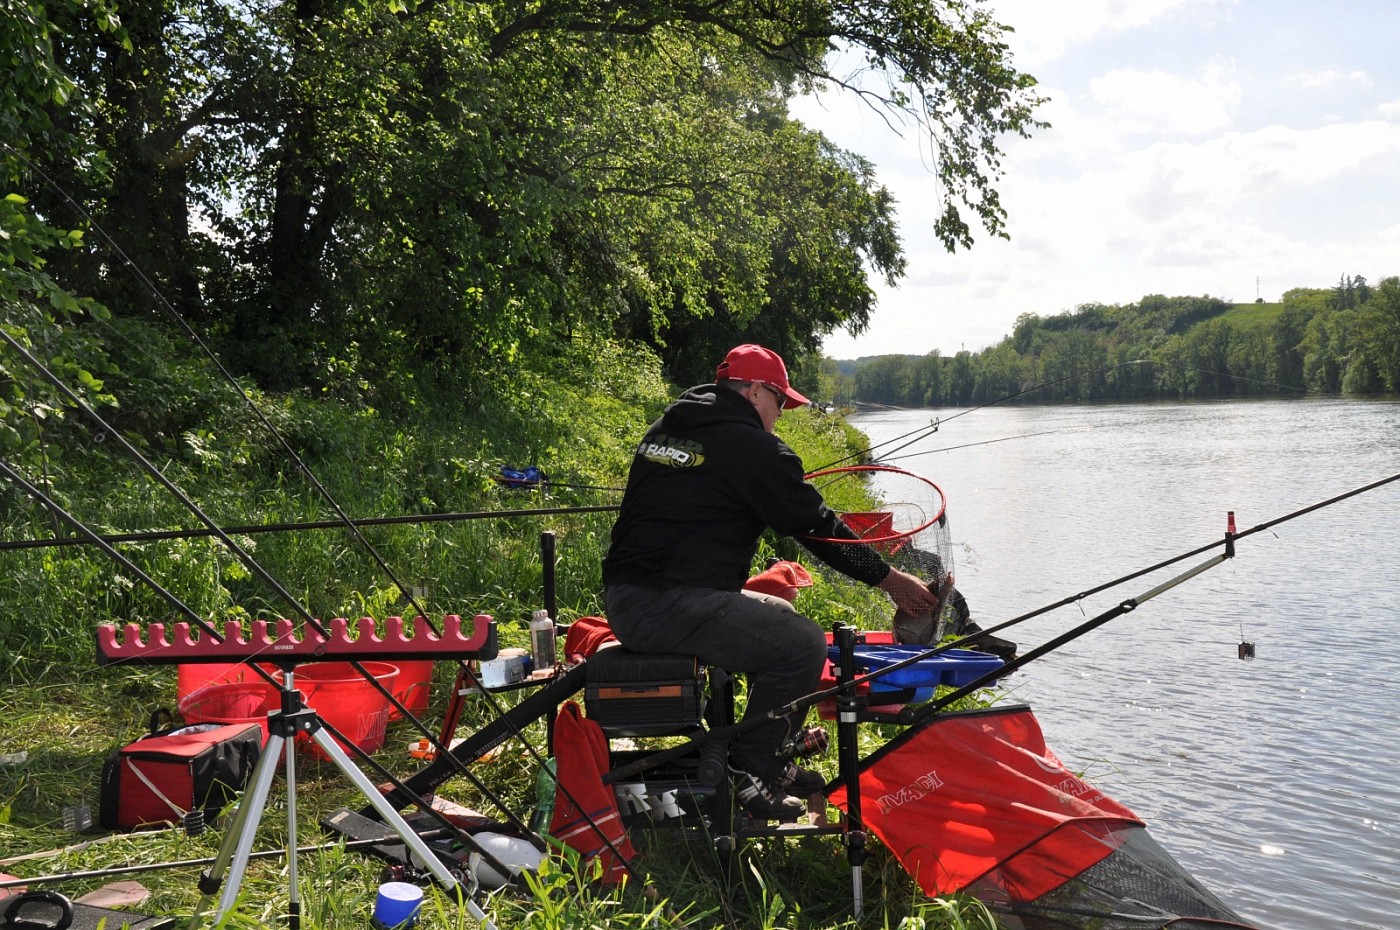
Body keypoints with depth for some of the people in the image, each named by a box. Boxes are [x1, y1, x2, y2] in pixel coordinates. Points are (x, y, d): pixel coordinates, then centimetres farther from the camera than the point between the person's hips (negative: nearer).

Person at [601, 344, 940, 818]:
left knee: (778, 616, 24)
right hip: (671, 607, -10)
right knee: (803, 643, -7)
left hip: (622, 600, 10)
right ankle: (745, 775, 2)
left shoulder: (663, 430, 18)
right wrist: (888, 578, 10)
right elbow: (818, 526, -2)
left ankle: (771, 761, 26)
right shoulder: (754, 448, -8)